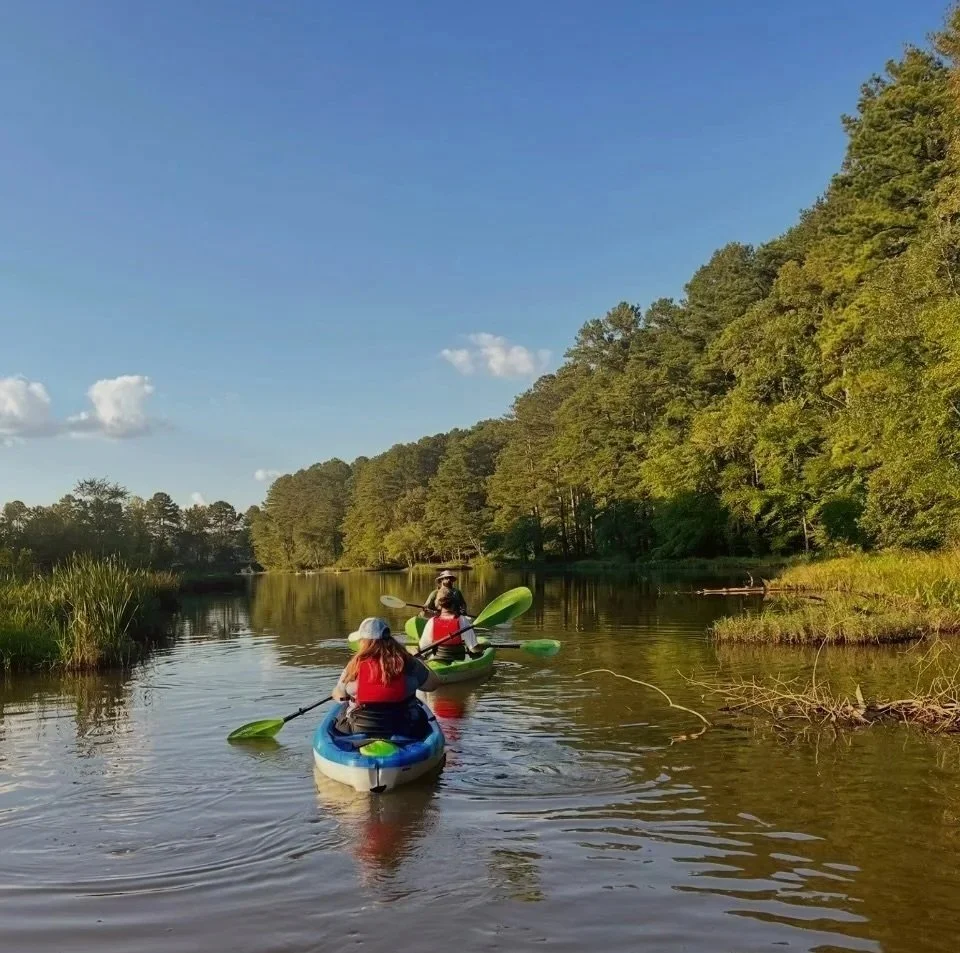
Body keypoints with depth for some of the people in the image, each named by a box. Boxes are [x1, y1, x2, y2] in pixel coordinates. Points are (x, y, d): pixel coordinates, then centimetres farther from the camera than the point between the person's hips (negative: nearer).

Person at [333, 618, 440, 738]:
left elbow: (337, 695, 6)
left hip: (359, 730, 0)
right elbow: (433, 684, 2)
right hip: (404, 730, 0)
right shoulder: (407, 662, -10)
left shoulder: (354, 666, -9)